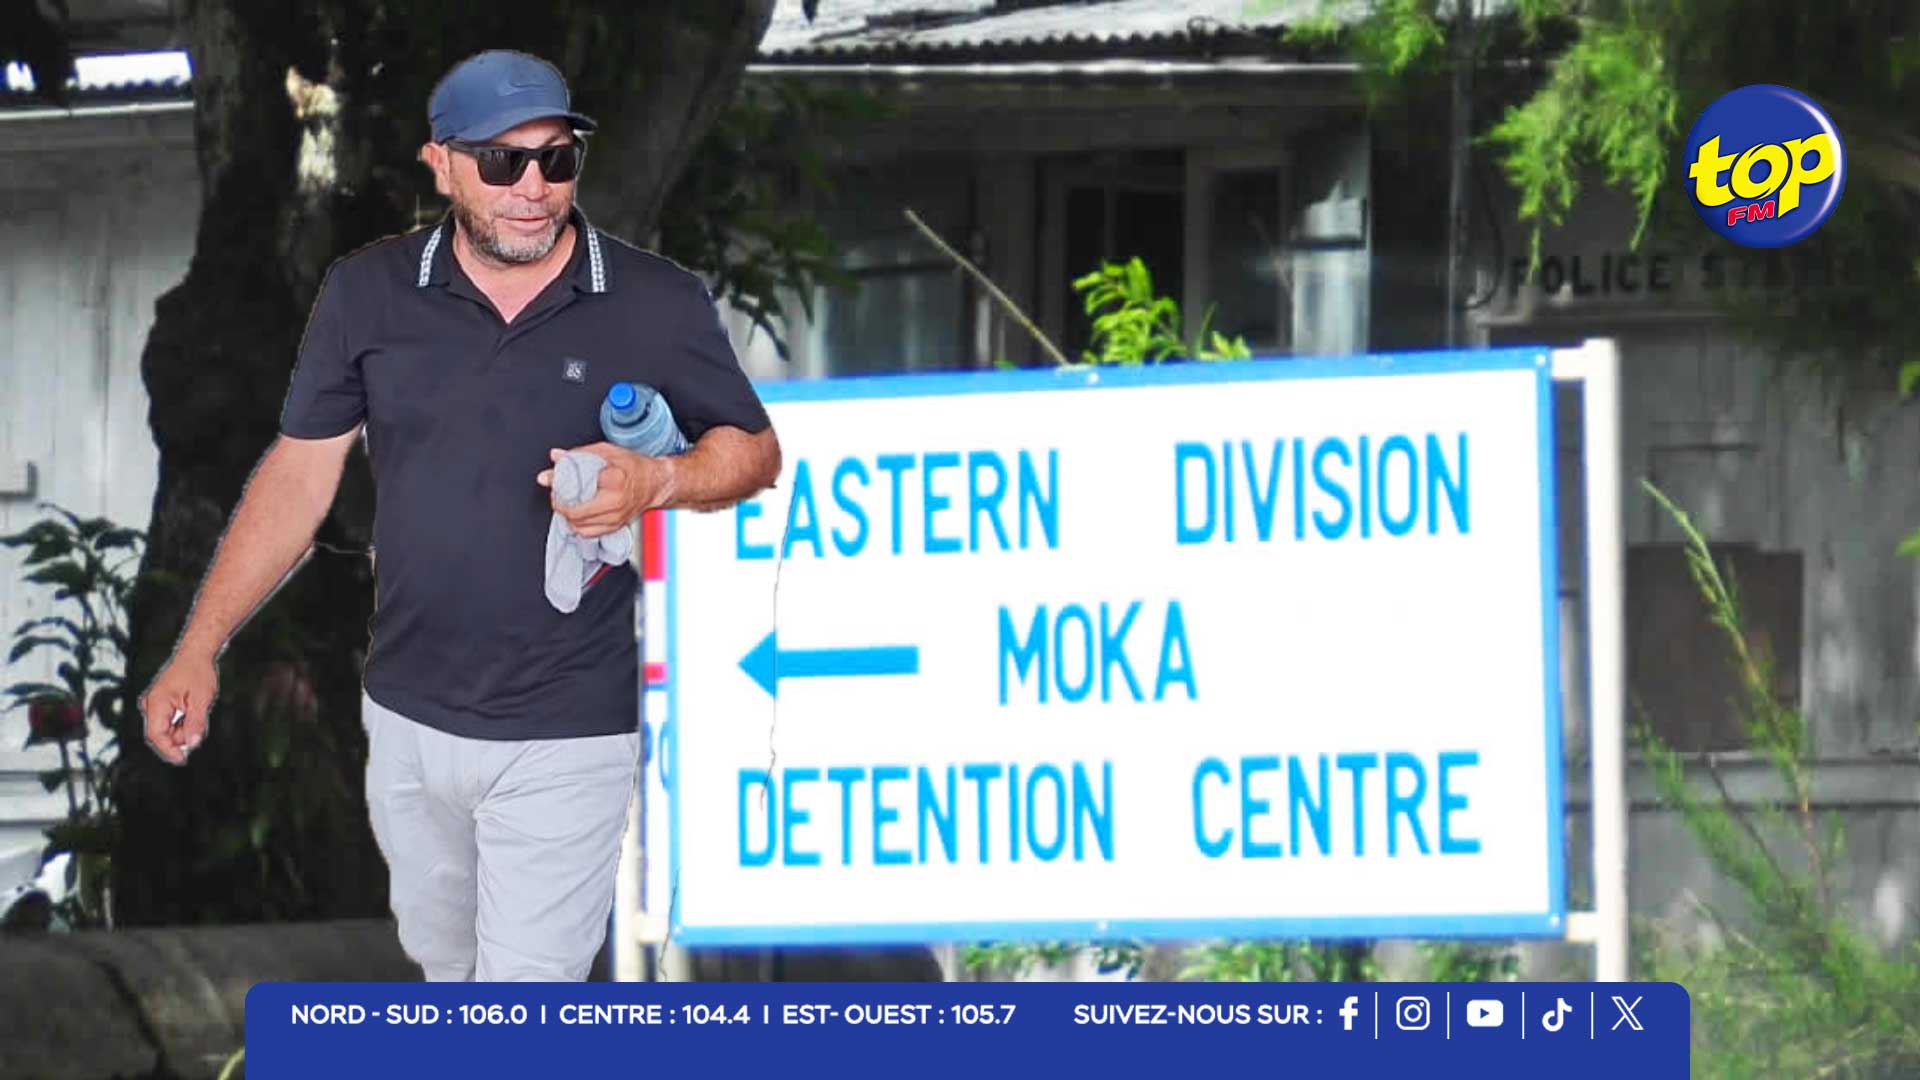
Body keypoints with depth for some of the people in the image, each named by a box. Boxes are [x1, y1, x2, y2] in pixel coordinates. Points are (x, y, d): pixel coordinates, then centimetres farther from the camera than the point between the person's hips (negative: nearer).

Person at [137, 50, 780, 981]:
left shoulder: (656, 305, -8)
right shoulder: (367, 294, -3)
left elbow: (753, 450, 3)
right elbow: (300, 474, 3)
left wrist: (656, 481, -20)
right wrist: (199, 650, -2)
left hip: (565, 734, -3)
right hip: (409, 719, 3)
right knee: (443, 955, 21)